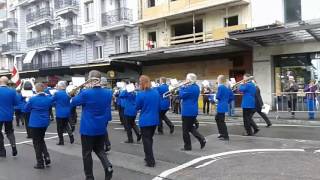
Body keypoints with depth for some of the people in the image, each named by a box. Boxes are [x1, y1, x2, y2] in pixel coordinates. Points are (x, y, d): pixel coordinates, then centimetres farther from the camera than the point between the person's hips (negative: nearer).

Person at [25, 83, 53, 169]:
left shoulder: (33, 99, -15)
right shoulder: (49, 98, -3)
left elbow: (26, 109, 0)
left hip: (35, 123, -4)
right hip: (45, 122, 5)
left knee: (37, 143, 7)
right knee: (41, 140, 23)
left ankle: (40, 163, 11)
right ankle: (47, 157, 10)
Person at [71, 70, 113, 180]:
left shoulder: (86, 93, -18)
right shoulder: (108, 93, -3)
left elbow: (73, 102, -1)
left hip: (88, 128, -4)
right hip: (101, 128, 5)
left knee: (87, 153, 10)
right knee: (99, 149, 21)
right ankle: (108, 166, 0)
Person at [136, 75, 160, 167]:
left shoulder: (141, 94, -16)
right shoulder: (156, 92, 1)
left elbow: (137, 107, -4)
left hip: (145, 121, -6)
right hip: (154, 120, 6)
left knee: (146, 140, 3)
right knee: (150, 139, 20)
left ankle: (151, 161, 3)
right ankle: (148, 157, 33)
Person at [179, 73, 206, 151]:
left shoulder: (190, 88, -21)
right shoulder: (196, 87, 10)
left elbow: (181, 95, -20)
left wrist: (181, 88, -4)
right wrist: (183, 88, 4)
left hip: (187, 111, -10)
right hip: (193, 111, 10)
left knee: (186, 129, 4)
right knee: (191, 127, 21)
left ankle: (187, 146, 13)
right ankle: (202, 139, 10)